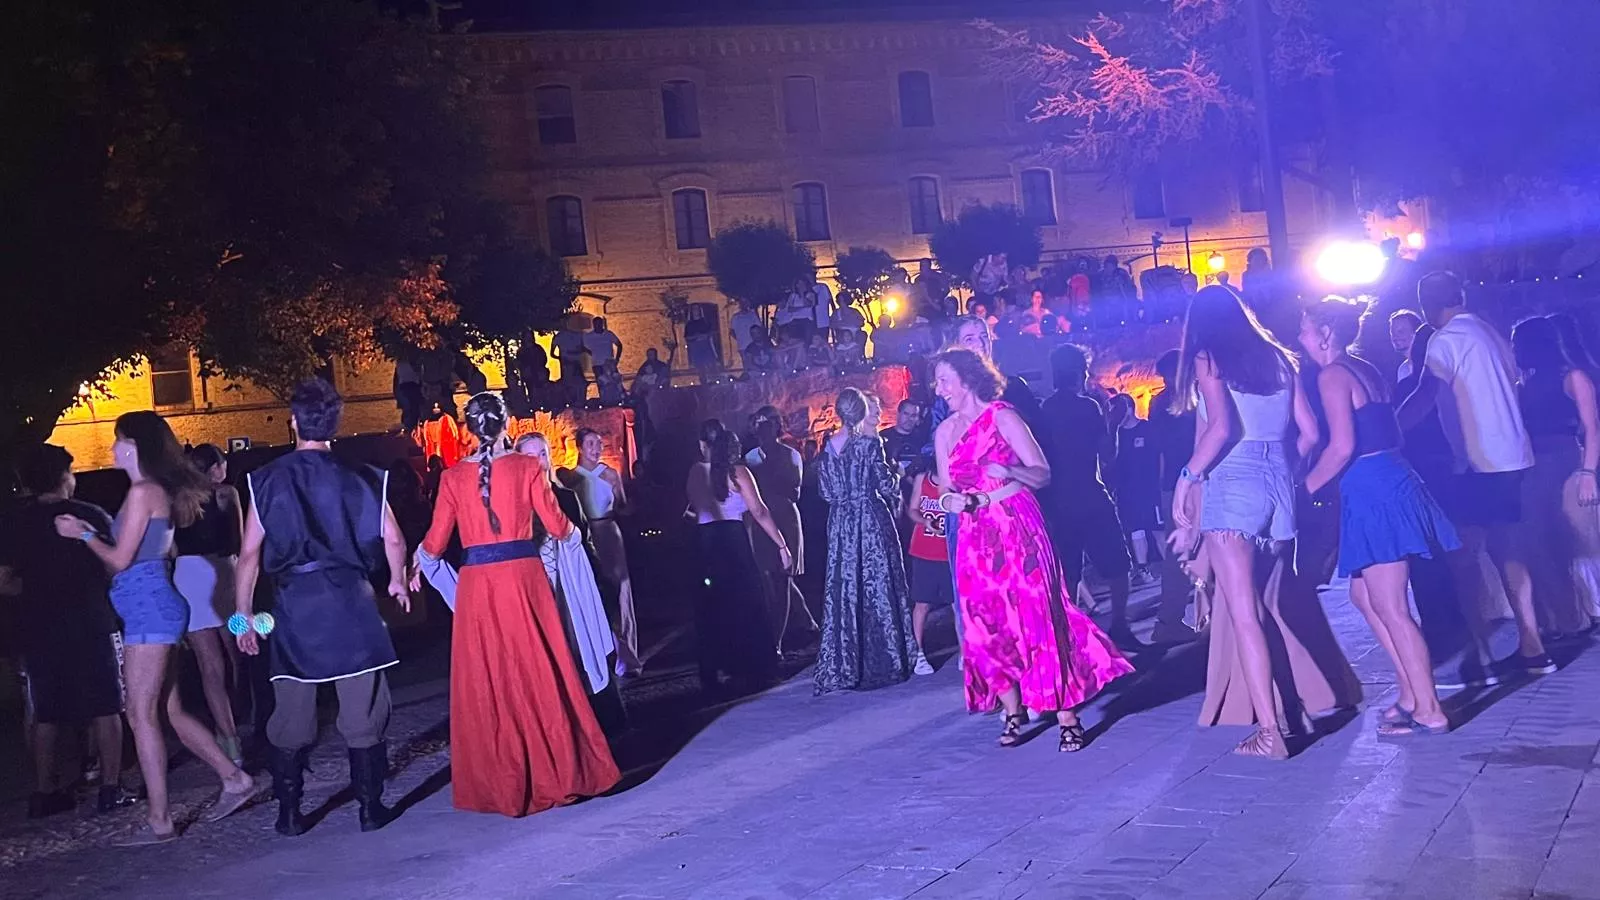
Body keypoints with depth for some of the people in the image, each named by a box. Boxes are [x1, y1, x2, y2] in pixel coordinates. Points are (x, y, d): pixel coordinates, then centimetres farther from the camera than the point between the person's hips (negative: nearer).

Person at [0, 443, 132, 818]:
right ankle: (111, 788, 2)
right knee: (104, 709, 3)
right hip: (92, 625, -3)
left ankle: (45, 792, 16)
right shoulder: (92, 516, -7)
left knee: (45, 715, 12)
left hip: (39, 630, 3)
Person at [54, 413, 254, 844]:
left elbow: (120, 559, -12)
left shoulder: (143, 492, -12)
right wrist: (91, 532, 23)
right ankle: (234, 779, 16)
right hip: (152, 609, 10)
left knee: (142, 714, -6)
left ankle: (159, 820, -2)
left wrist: (82, 533, 2)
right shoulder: (160, 491, 16)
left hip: (148, 610, -10)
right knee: (171, 710, 13)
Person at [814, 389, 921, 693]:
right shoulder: (870, 443, -9)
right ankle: (886, 660, 8)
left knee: (844, 589, 6)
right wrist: (895, 477, 12)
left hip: (841, 522, 4)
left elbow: (826, 491, 6)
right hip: (871, 518, -4)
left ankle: (844, 666, 8)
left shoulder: (828, 447, 3)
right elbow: (886, 484, -9)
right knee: (878, 586, 4)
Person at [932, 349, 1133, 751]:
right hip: (976, 536, 5)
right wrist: (952, 501, -9)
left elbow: (1042, 474, -6)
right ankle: (1013, 712, 16)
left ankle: (1068, 718, -3)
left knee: (1037, 617, -8)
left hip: (1017, 528, -5)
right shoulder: (944, 432, 10)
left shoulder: (1002, 416, -5)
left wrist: (1009, 472, -25)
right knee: (987, 626, 3)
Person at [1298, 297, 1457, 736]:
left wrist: (1304, 489, -7)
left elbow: (1342, 446, -19)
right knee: (1363, 595, 19)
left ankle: (1429, 711, 2)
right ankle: (1412, 692, 22)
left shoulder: (1331, 375, -11)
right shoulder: (1365, 370, 16)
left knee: (1391, 609, -3)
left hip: (1374, 495, -9)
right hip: (1392, 483, 9)